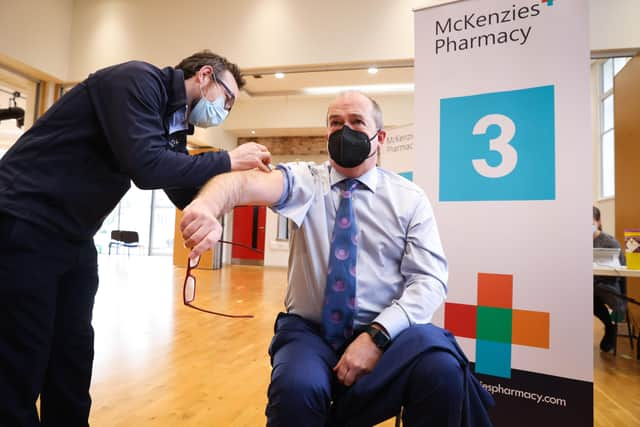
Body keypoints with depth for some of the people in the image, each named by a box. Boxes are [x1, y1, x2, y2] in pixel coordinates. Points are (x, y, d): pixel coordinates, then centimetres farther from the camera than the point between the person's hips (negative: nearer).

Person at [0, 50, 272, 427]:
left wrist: (242, 173, 0)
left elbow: (188, 195, 12)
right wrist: (228, 161, -18)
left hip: (74, 239, 9)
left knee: (73, 360, 13)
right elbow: (146, 166, -28)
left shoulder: (173, 123, 11)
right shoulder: (139, 79, -15)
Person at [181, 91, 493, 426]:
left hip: (386, 330, 1)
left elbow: (429, 279, -5)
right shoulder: (304, 181, 2)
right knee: (296, 387, -29)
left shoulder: (410, 198, 3)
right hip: (309, 329, 0)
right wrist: (209, 204, -42)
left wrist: (377, 334, -20)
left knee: (441, 367, -27)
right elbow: (249, 183, -18)